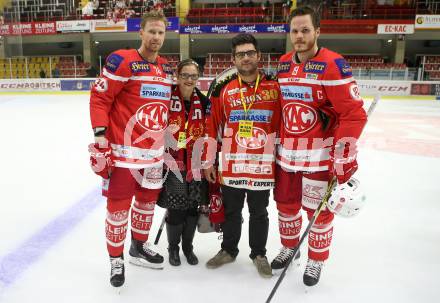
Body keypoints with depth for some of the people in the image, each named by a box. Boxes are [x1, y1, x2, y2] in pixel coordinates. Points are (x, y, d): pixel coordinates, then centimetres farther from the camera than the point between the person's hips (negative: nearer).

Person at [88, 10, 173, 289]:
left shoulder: (167, 68, 11)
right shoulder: (122, 61, -10)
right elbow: (99, 98, -11)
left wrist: (167, 141, 21)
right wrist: (100, 138, -17)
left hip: (154, 151, 7)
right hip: (123, 151, -6)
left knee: (148, 200, 17)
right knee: (119, 205, 3)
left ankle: (139, 247, 39)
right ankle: (116, 259, 22)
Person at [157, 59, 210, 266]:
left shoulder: (203, 102, 4)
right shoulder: (167, 98, -7)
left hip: (195, 164, 4)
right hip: (172, 163, -3)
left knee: (193, 207, 11)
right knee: (175, 209, 0)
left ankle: (188, 246, 33)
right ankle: (173, 248, 26)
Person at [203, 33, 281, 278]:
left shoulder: (274, 86, -1)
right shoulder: (223, 89, 1)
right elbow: (212, 127, 3)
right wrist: (208, 162, 3)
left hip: (263, 164, -1)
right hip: (231, 164, 1)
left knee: (259, 212, 14)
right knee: (231, 210, 17)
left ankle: (259, 254, 34)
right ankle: (229, 250, 37)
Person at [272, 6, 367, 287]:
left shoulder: (333, 64, -14)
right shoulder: (283, 64, 7)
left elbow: (354, 114, -17)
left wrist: (343, 159, -18)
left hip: (319, 156, -5)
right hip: (287, 153, 6)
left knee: (319, 211, 8)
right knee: (286, 204, 18)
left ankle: (316, 260, 31)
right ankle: (289, 247, 42)